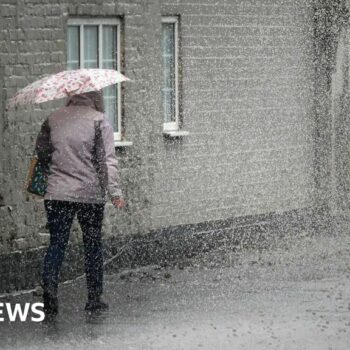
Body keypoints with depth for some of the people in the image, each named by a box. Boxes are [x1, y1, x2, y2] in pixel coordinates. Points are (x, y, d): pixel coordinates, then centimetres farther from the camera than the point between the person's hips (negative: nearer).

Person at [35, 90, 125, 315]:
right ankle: (94, 299, 14)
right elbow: (107, 160, -10)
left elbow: (41, 152, 16)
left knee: (56, 244, 4)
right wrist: (115, 191, -10)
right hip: (91, 194, -2)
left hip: (57, 194, 2)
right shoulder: (99, 121, -3)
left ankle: (49, 288, -16)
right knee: (93, 245, 10)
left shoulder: (53, 120, 7)